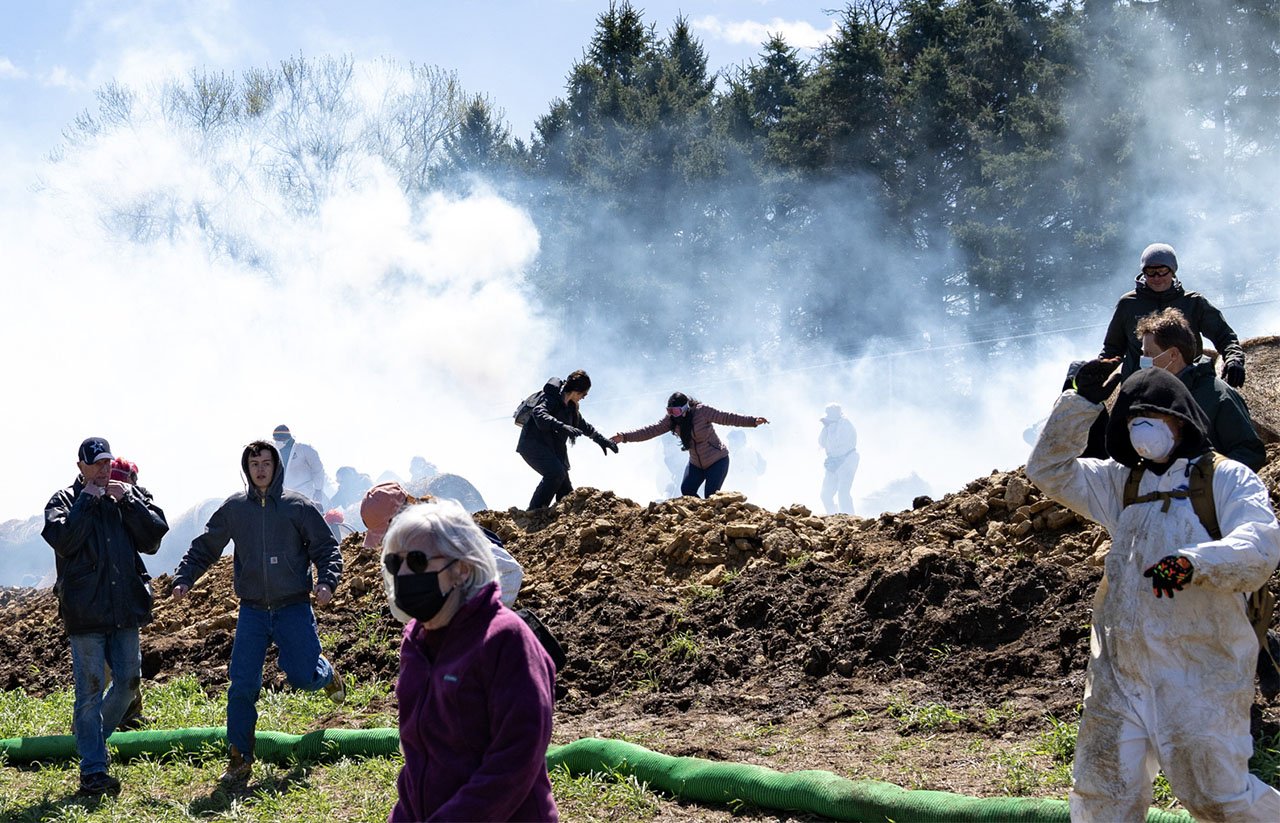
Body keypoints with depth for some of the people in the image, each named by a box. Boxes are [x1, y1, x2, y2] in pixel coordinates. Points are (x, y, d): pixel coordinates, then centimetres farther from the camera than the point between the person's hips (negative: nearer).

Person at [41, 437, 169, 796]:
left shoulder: (129, 496, 12)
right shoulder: (64, 501, 2)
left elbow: (153, 537, -1)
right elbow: (63, 540, -16)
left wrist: (128, 501, -8)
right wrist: (87, 502, -13)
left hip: (125, 607, 4)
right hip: (85, 611, -4)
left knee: (129, 680, 8)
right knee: (90, 688, -5)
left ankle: (91, 734, 31)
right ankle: (93, 770, -2)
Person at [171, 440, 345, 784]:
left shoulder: (298, 507, -2)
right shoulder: (233, 508, 4)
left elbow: (327, 548, 1)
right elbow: (204, 548, 13)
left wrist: (327, 582, -15)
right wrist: (183, 578, -1)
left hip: (294, 609, -1)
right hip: (252, 611, 2)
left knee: (302, 676, -3)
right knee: (242, 687, -5)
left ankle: (325, 673, 36)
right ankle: (240, 759, 5)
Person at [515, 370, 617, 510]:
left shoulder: (570, 407, 17)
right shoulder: (552, 397, -13)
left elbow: (583, 425, 33)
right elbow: (539, 414, -33)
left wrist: (601, 440, 31)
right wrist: (563, 427, -46)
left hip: (551, 449, 10)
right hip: (533, 444, -10)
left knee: (566, 490, -1)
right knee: (556, 473, -31)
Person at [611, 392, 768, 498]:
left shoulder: (701, 411, -22)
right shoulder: (671, 419, -8)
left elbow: (726, 417, -21)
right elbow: (652, 430, -12)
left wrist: (753, 421, -29)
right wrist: (625, 437, -21)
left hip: (717, 460, -6)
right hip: (696, 463, 6)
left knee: (711, 497, -16)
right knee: (686, 491, -10)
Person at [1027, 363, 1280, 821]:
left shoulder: (1228, 480, 1)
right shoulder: (1120, 482, 19)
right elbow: (1048, 470, 15)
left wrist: (1194, 562, -34)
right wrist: (1082, 402, 6)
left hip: (1199, 668, -5)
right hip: (1120, 667, 6)